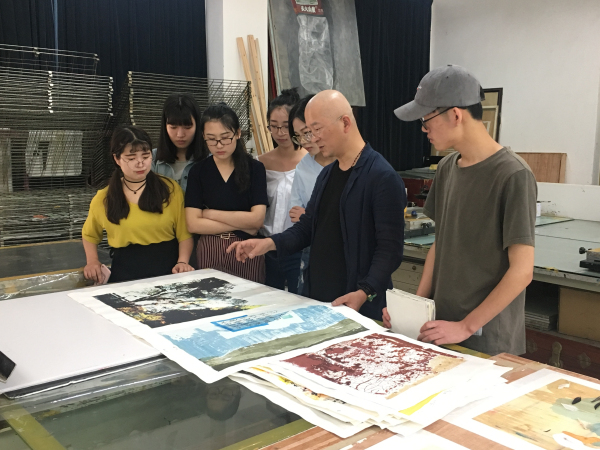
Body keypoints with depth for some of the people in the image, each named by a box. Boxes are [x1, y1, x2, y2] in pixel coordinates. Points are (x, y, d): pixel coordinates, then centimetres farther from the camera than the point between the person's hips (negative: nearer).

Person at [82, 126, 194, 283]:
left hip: (168, 269, -1)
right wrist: (92, 261, 8)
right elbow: (90, 235, 26)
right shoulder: (103, 199, 9)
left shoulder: (170, 189, 4)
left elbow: (184, 233, 4)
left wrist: (182, 262, -12)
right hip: (125, 273, 1)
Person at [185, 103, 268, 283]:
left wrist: (211, 213, -7)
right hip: (209, 253, 1)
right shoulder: (198, 172, 2)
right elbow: (193, 224, -6)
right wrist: (241, 224, -10)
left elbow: (257, 219, -10)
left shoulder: (254, 168, -1)